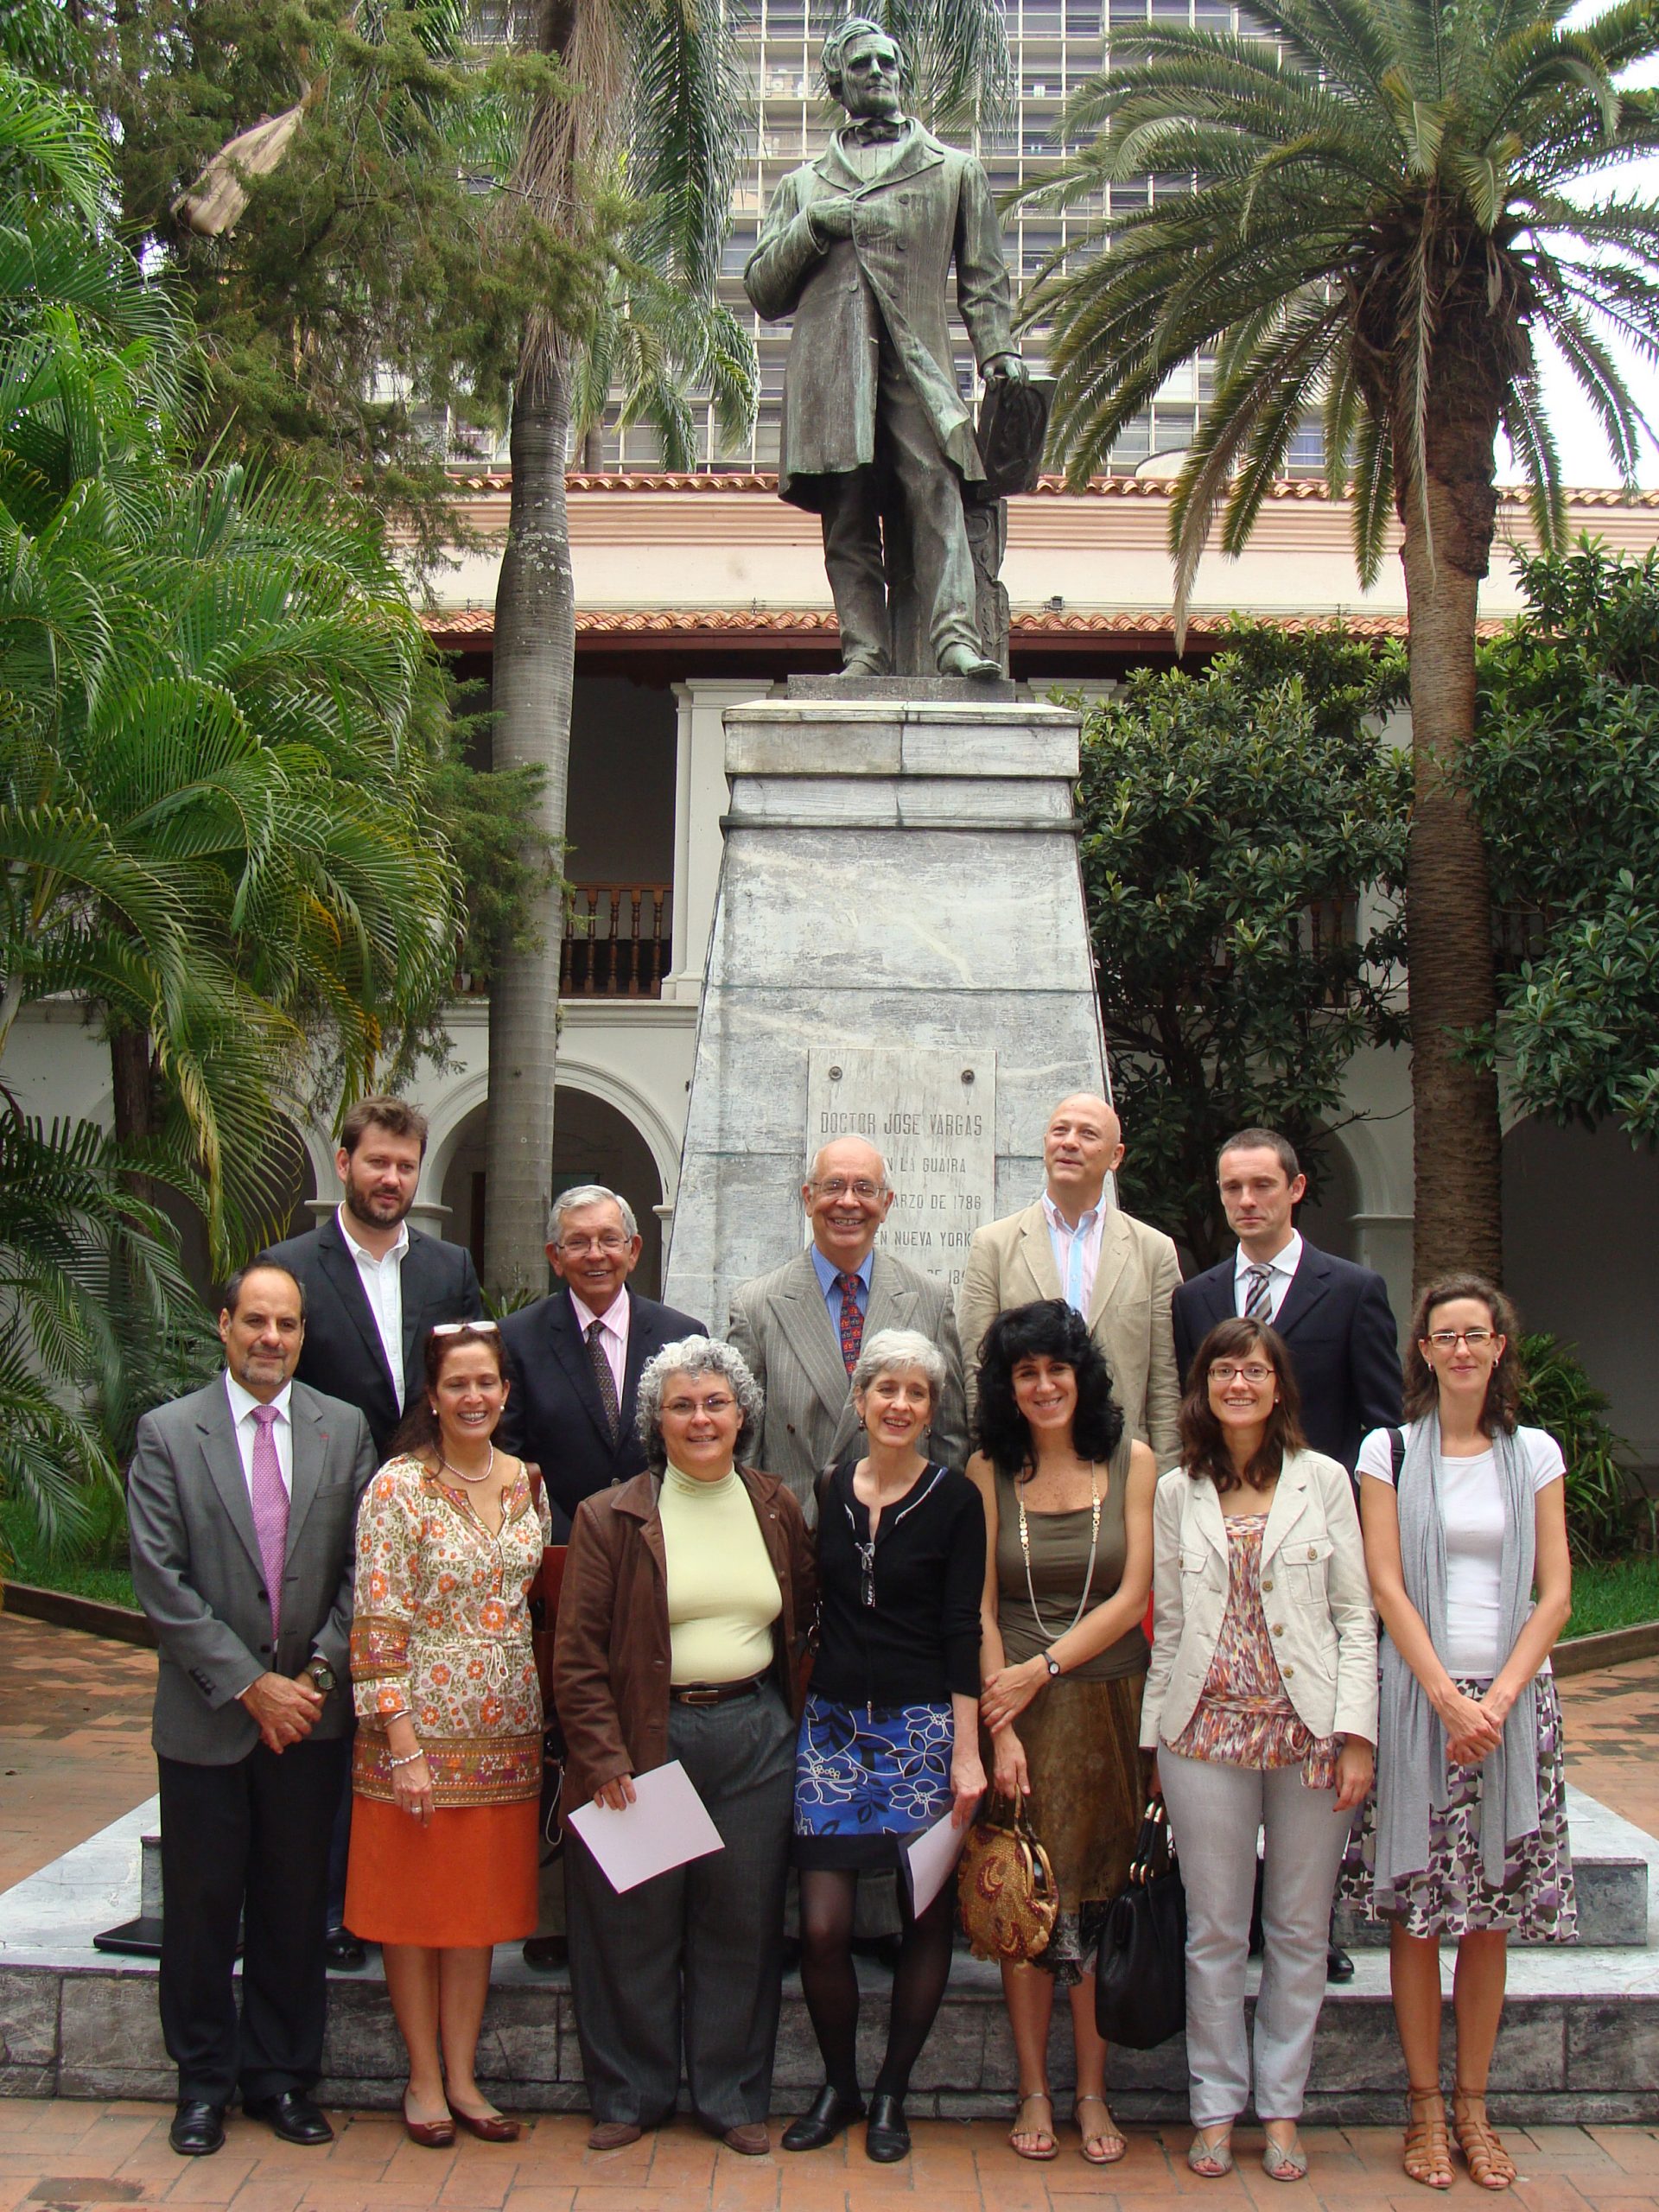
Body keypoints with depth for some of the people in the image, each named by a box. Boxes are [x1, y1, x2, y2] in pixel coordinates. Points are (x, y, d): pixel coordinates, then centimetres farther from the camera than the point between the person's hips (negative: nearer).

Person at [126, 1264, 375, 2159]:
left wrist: (319, 1673, -8)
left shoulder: (345, 1430, 3)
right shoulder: (168, 1433, -4)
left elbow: (364, 1568, 3)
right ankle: (205, 2081, 24)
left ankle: (284, 2076, 25)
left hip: (311, 1714, 2)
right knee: (202, 1906, 8)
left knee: (296, 1906, 10)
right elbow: (162, 1582, -9)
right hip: (206, 1716, -2)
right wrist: (248, 1684, -12)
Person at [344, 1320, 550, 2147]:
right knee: (414, 1905, 6)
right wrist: (402, 1747, -17)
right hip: (420, 1728, -5)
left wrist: (550, 1721, 8)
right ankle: (424, 2079, 21)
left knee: (483, 1905, 11)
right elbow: (378, 1624, -13)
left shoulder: (528, 1484, 5)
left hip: (507, 1731, 5)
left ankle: (462, 2074, 23)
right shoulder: (398, 1486, -11)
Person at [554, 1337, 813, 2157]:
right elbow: (577, 1652, -5)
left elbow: (806, 1619, 17)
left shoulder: (776, 1508, 7)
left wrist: (792, 1713, 7)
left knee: (743, 1925, 9)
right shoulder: (612, 1518, -3)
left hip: (754, 1739, 3)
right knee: (632, 1927, 6)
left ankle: (733, 2096, 24)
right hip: (644, 1742, -2)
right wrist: (602, 1757, -12)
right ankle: (629, 2096, 23)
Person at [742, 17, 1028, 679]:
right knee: (847, 518, -8)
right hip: (828, 368, 2)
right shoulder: (803, 185, 25)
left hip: (918, 363, -1)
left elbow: (984, 278, 17)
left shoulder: (954, 170, 23)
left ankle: (956, 639, -31)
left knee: (936, 494, -20)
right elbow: (763, 293, 20)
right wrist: (811, 228, 4)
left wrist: (999, 353, 2)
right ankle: (864, 651, -11)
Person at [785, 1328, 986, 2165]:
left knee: (925, 1918, 4)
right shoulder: (827, 1491, 6)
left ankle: (891, 2094, 21)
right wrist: (798, 1709, 8)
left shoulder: (954, 1499, -3)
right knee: (822, 1925, -3)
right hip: (833, 1723, 2)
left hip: (924, 1727, -2)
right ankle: (838, 2084, 18)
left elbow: (961, 1627, -6)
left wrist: (966, 1749, -10)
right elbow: (810, 1609, 12)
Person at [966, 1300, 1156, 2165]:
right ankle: (1034, 2092, 15)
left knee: (1098, 1898, 5)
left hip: (1108, 1701, 0)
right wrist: (1001, 1727, -9)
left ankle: (1092, 2093, 16)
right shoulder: (989, 1471, 0)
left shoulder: (1131, 1463, -1)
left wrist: (1043, 1668, -11)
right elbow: (979, 1609, -2)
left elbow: (1131, 1597, -4)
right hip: (1020, 1705, 0)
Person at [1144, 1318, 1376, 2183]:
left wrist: (1356, 1733, -6)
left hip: (1308, 1730, -1)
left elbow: (1356, 1616, 1)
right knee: (1214, 1932, 6)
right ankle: (1217, 2106, 18)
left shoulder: (1324, 1480, 3)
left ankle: (1281, 2107, 19)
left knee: (1299, 1931, 7)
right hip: (1208, 1732, 1)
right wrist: (1156, 1737, 6)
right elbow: (1167, 1625, 9)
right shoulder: (1176, 1494, 7)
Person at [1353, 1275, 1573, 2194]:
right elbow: (1385, 1586, -3)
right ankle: (1424, 2106, 11)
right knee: (1416, 1910, 0)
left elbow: (1554, 1594, 4)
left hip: (1511, 1699, 2)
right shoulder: (1389, 1451, 2)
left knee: (1491, 1915, 5)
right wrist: (1449, 1699, -11)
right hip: (1417, 1696, -2)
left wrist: (1500, 1697, -8)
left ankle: (1473, 2104, 15)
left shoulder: (1534, 1454, 8)